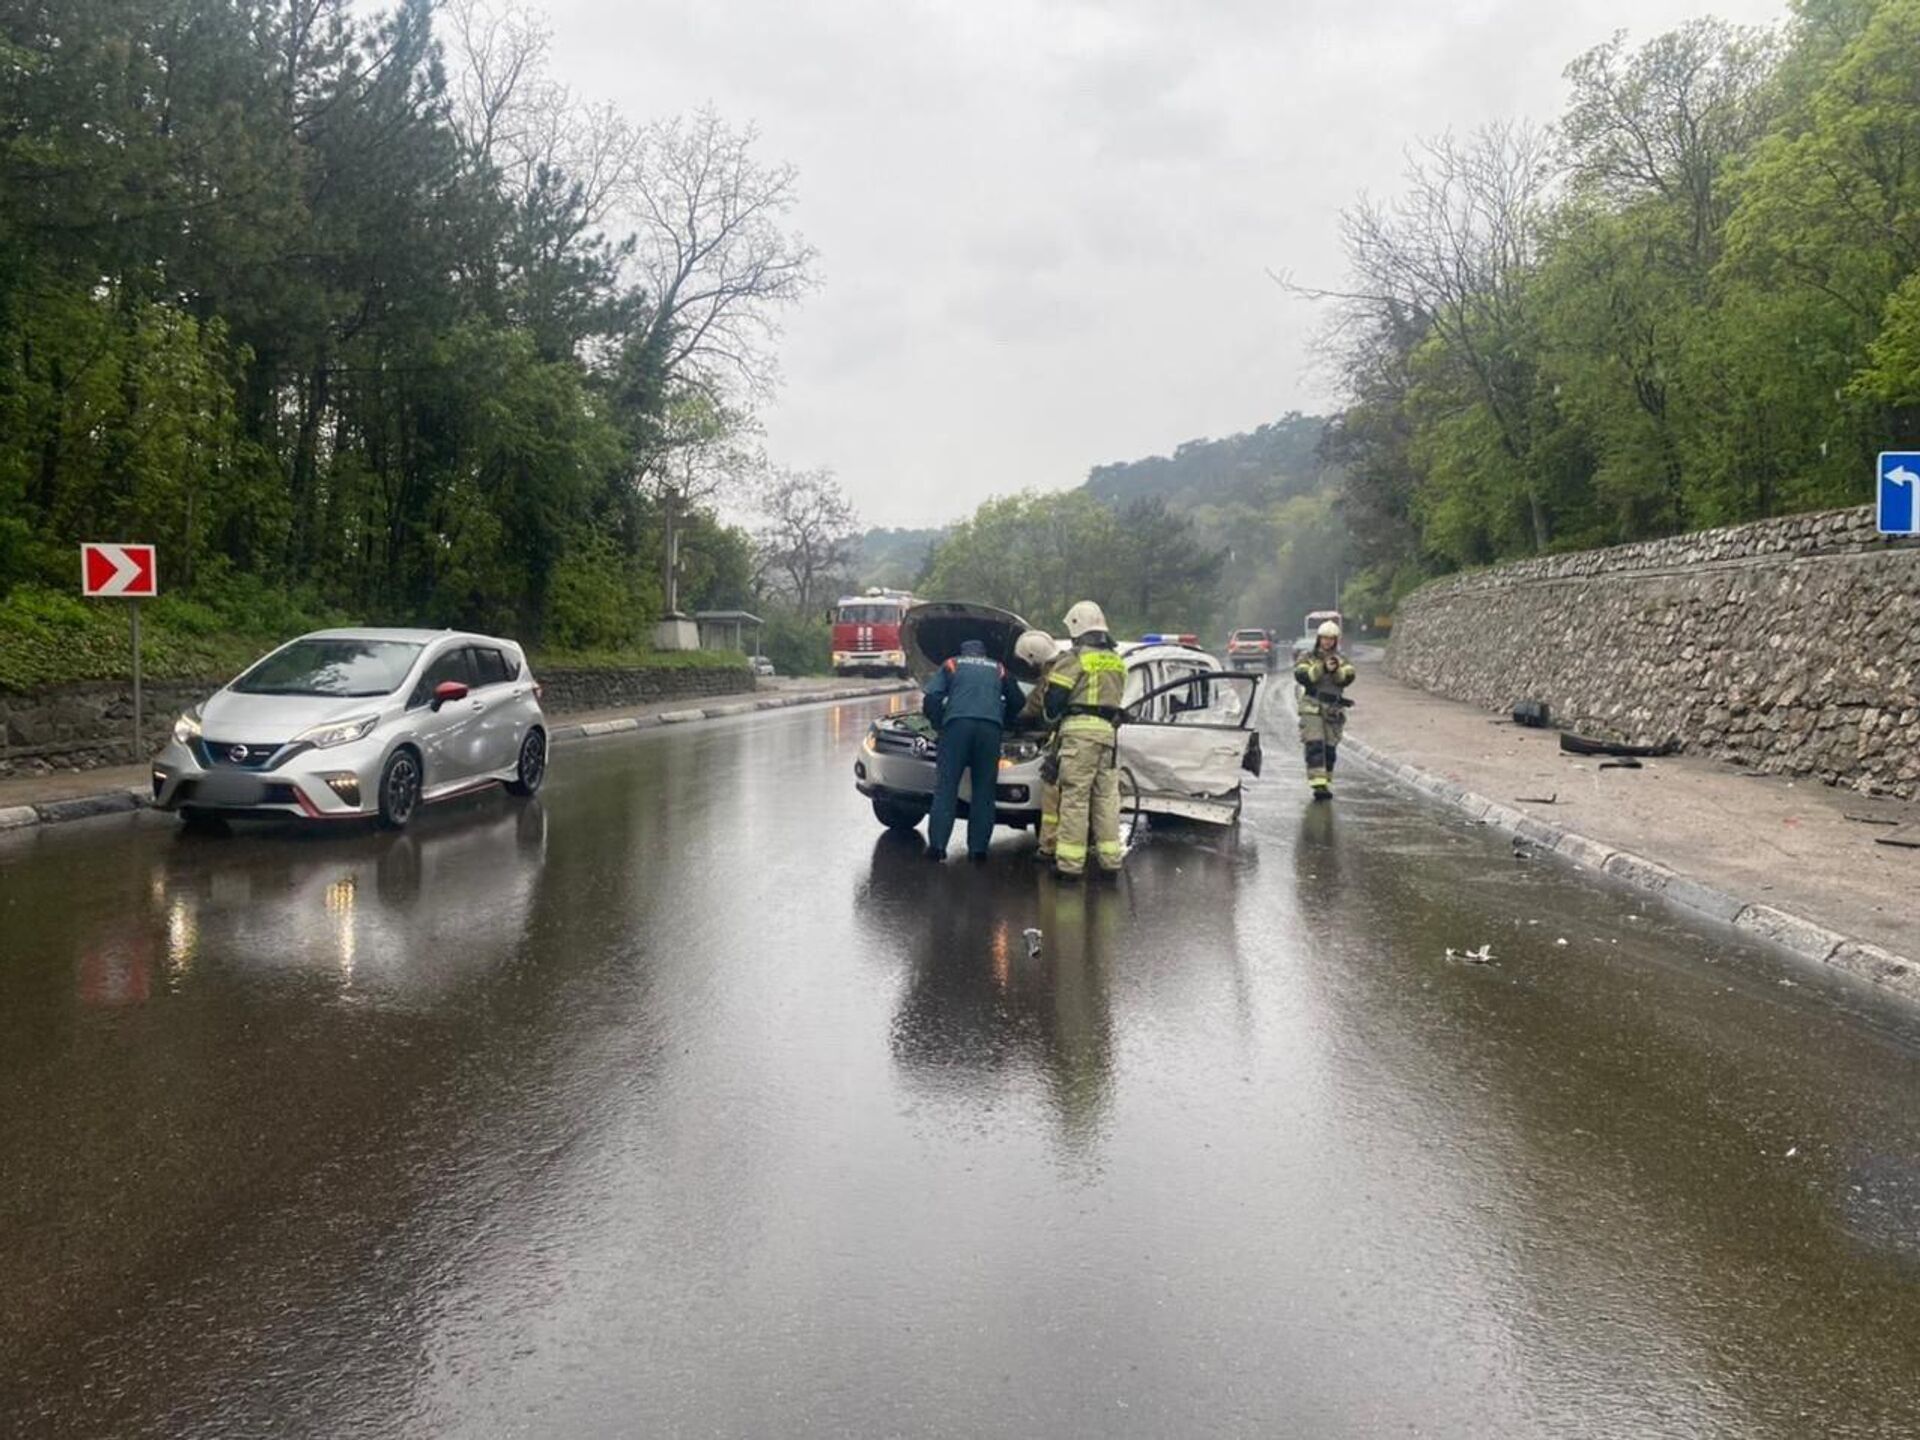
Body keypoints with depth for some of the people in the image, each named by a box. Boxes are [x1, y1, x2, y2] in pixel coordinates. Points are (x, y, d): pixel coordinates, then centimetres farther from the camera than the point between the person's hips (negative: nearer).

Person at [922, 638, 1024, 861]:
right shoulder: (999, 669, 28)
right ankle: (978, 848, 2)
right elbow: (1018, 702, 30)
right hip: (990, 728, 1)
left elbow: (931, 700, 10)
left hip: (957, 725, -1)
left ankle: (937, 845, -7)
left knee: (946, 786, 0)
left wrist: (939, 724, 24)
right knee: (984, 790, 6)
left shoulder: (951, 665, 22)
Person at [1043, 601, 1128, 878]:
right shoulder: (1117, 661, 18)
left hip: (1080, 729, -6)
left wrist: (1053, 717, 12)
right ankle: (1110, 857, 12)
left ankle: (1070, 861, -5)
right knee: (1107, 795, 11)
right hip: (1109, 731, 6)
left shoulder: (1075, 658, -5)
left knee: (1075, 795, -5)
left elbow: (1055, 695, -7)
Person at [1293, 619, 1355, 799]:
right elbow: (1301, 676, -13)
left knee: (1330, 749, 7)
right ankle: (1318, 784, -20)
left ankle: (1326, 784, 17)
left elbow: (1348, 678, -6)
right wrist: (1323, 668, -23)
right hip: (1312, 708, -3)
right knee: (1315, 746, -14)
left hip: (1333, 709, 3)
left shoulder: (1342, 660, 12)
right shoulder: (1308, 657, 5)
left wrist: (1336, 670, -26)